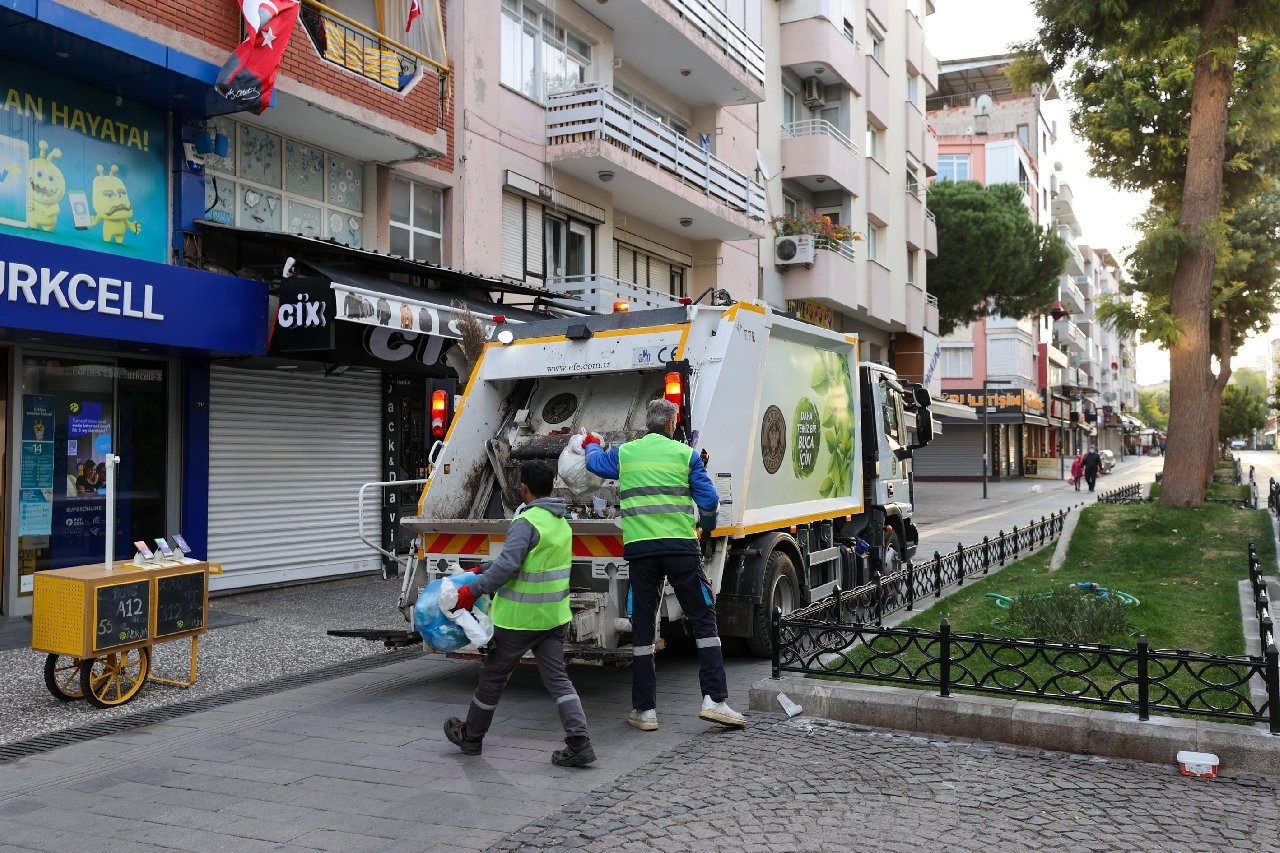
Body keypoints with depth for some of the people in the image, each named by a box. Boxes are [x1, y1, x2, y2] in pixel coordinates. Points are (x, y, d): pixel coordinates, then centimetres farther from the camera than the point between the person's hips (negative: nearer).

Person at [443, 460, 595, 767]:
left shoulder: (527, 522, -18)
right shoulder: (561, 523, 12)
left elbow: (507, 565, -27)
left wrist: (473, 591, -20)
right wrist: (481, 570, 19)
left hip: (519, 617, -7)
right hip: (554, 616, 7)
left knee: (493, 676, 12)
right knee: (557, 678, 5)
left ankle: (471, 736, 29)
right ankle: (579, 742, -9)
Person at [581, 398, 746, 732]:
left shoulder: (624, 453, 12)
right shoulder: (686, 455, 5)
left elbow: (594, 462, 32)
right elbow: (709, 500, 4)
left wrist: (590, 445, 55)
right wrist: (706, 526, 26)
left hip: (639, 548, 2)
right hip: (681, 547, -2)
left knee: (642, 627, 8)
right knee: (704, 620, 5)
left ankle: (645, 709, 10)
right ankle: (714, 700, -2)